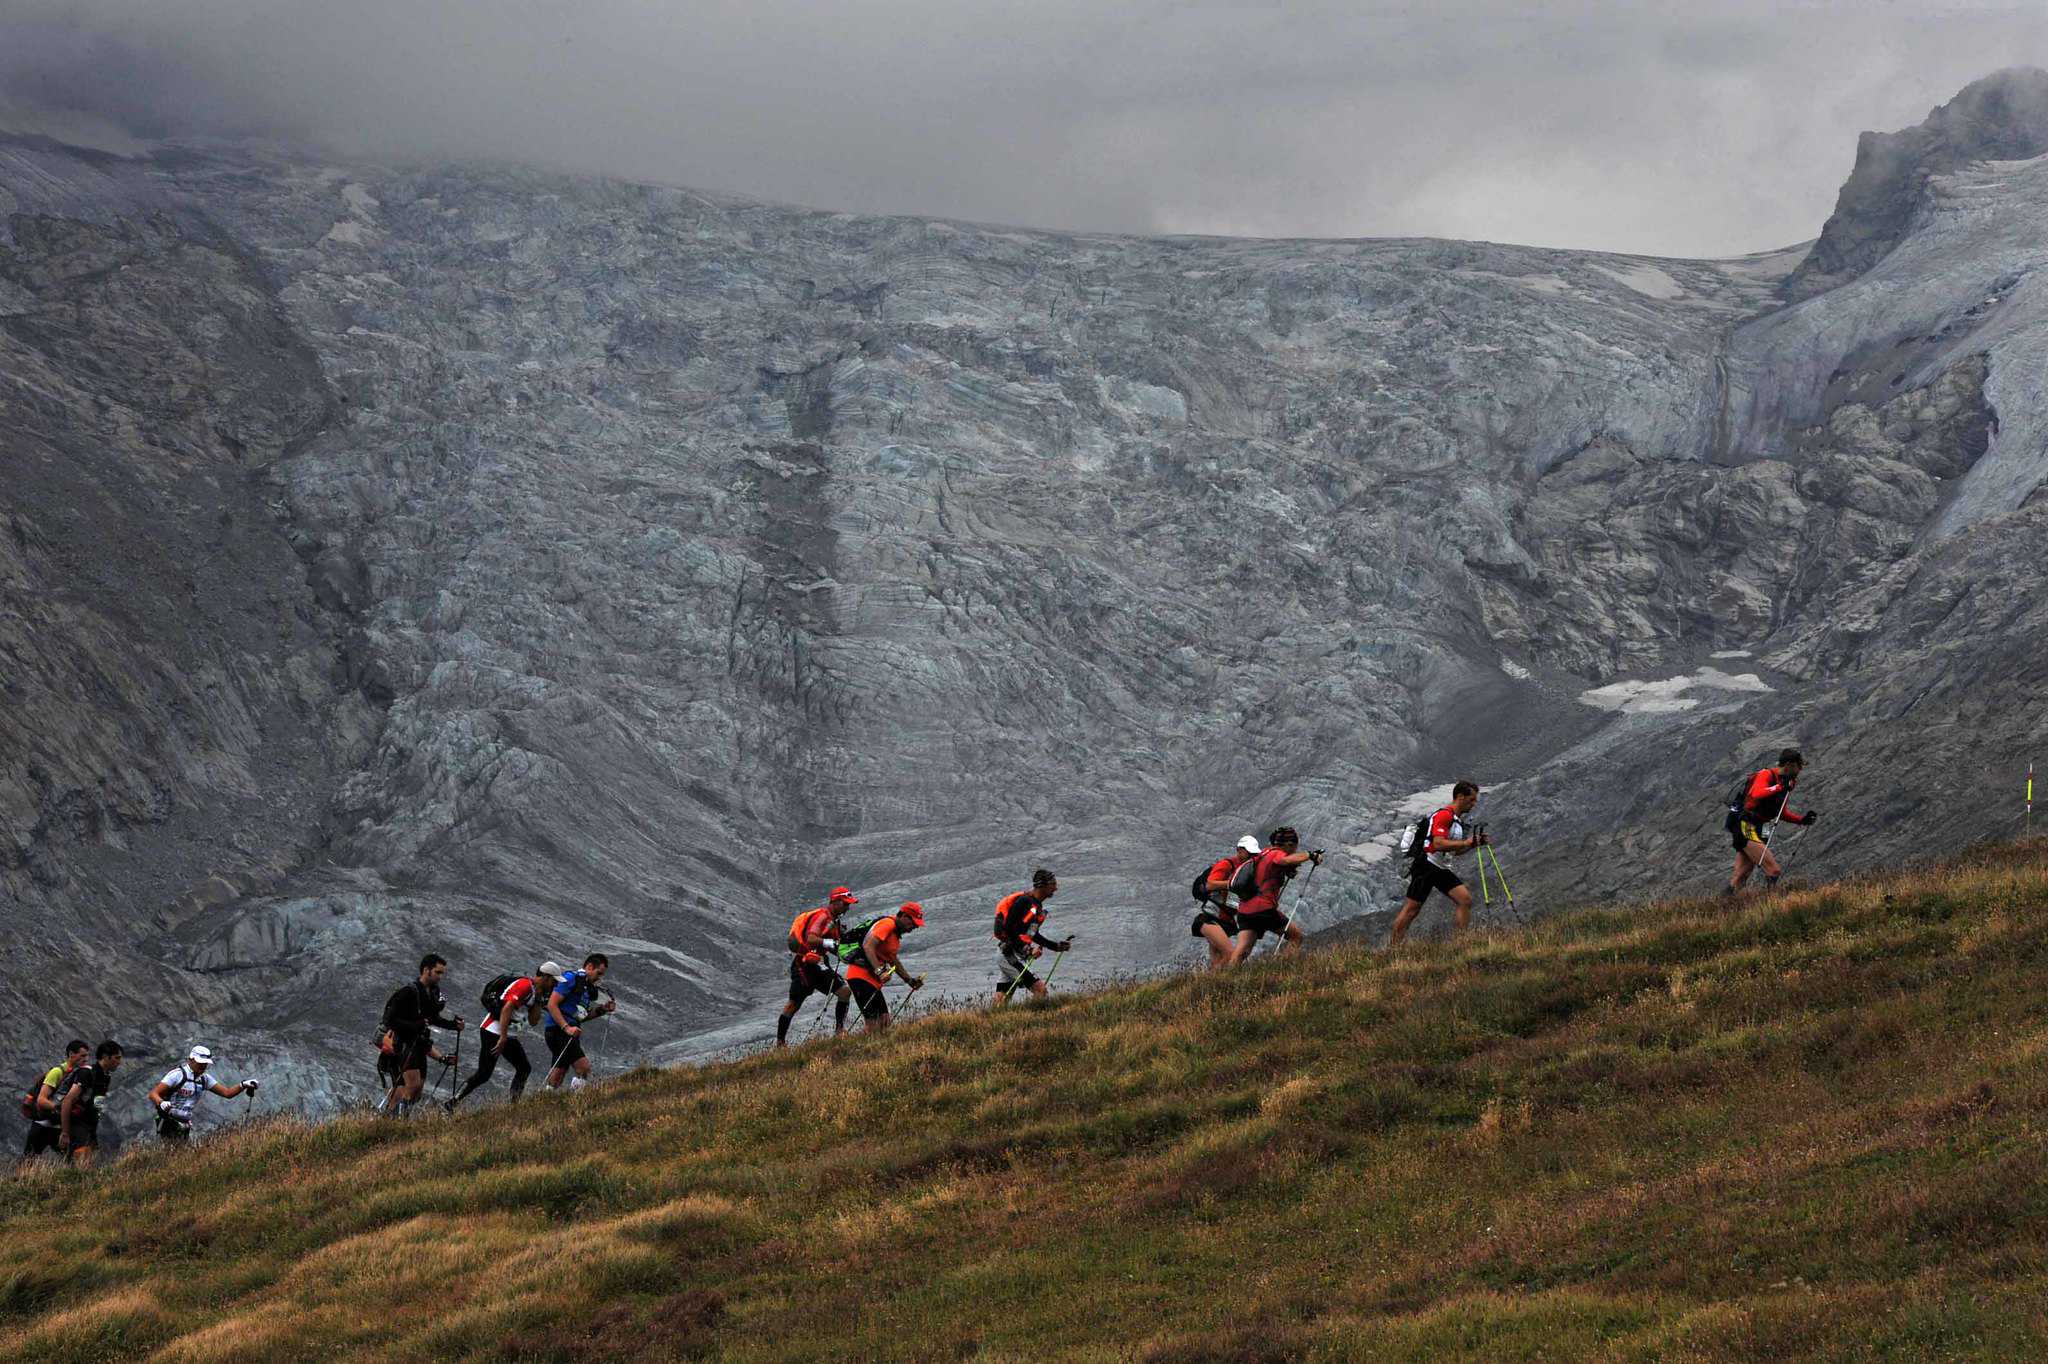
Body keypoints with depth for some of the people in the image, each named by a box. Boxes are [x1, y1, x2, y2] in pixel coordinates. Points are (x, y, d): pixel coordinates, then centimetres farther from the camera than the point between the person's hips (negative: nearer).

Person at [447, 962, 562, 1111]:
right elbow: (507, 1009, -22)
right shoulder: (525, 985, -13)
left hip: (507, 1035, 10)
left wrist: (538, 1000, 5)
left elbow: (533, 1021, 18)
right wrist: (503, 1038, -26)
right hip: (494, 1031, -10)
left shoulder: (535, 991, 17)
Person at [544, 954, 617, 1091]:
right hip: (558, 1030, -10)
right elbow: (552, 1005, -16)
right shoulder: (571, 979, -10)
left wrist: (603, 1009, 10)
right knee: (584, 1069, -16)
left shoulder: (587, 987, 18)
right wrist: (567, 1028, -23)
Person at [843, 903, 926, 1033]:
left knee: (883, 1021, 6)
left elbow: (893, 960, 32)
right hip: (861, 976, -10)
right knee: (872, 1022, -16)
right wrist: (879, 971, -31)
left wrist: (909, 979, 29)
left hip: (872, 978, 10)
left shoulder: (896, 932, 20)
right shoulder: (888, 924, -12)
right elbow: (868, 946, -25)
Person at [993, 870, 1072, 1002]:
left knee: (1000, 1003, 8)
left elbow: (1033, 935, 24)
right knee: (1040, 989, -14)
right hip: (1008, 955, -10)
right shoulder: (1024, 901, -15)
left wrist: (1058, 946, 23)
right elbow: (1008, 928, -21)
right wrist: (1026, 949, -21)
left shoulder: (1037, 906, 14)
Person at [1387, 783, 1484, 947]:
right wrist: (1465, 842, -20)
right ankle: (1392, 946, -1)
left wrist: (1473, 844, 11)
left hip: (1442, 869, 9)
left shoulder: (1459, 821, 16)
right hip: (1426, 865, -9)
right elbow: (1438, 844, -25)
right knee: (1412, 908, -7)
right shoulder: (1444, 815, -14)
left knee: (1465, 899, -4)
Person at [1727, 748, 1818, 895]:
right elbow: (1756, 794, -31)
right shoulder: (1766, 775, -10)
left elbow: (1781, 813, 26)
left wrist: (1802, 820, 16)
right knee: (1774, 871, -17)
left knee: (1740, 878, 9)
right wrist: (1780, 787, -33)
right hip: (1746, 827, -10)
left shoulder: (1782, 781, 17)